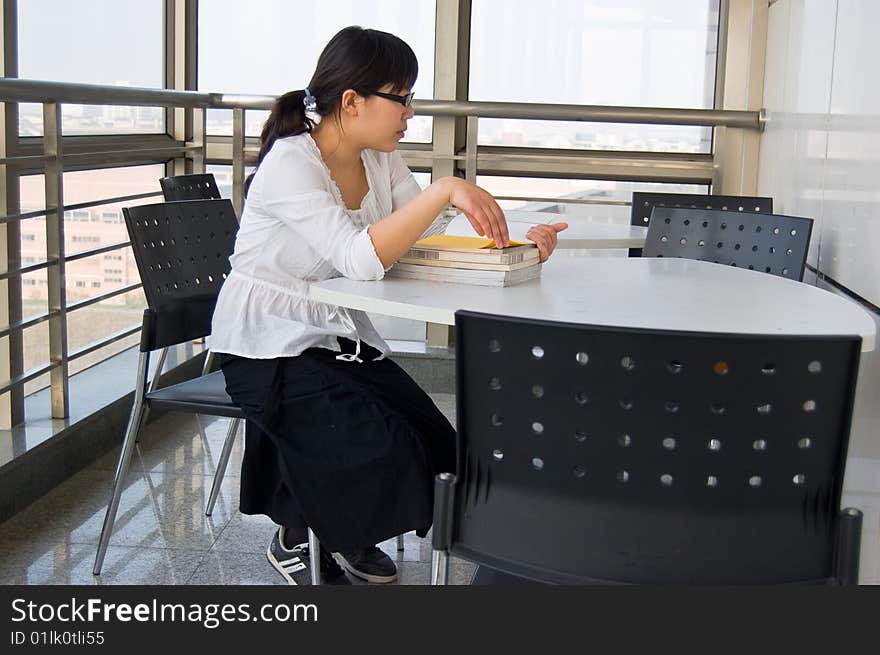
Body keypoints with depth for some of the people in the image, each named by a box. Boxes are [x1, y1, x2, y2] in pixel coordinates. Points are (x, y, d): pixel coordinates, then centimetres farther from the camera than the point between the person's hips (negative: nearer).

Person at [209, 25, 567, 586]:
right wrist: (445, 190, -37)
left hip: (339, 338, 8)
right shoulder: (289, 164, -22)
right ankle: (295, 541, 10)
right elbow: (362, 258, -34)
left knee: (431, 437, -7)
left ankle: (341, 536, 20)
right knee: (380, 451, -20)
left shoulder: (381, 160, 3)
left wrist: (512, 242, -17)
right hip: (269, 348, -7)